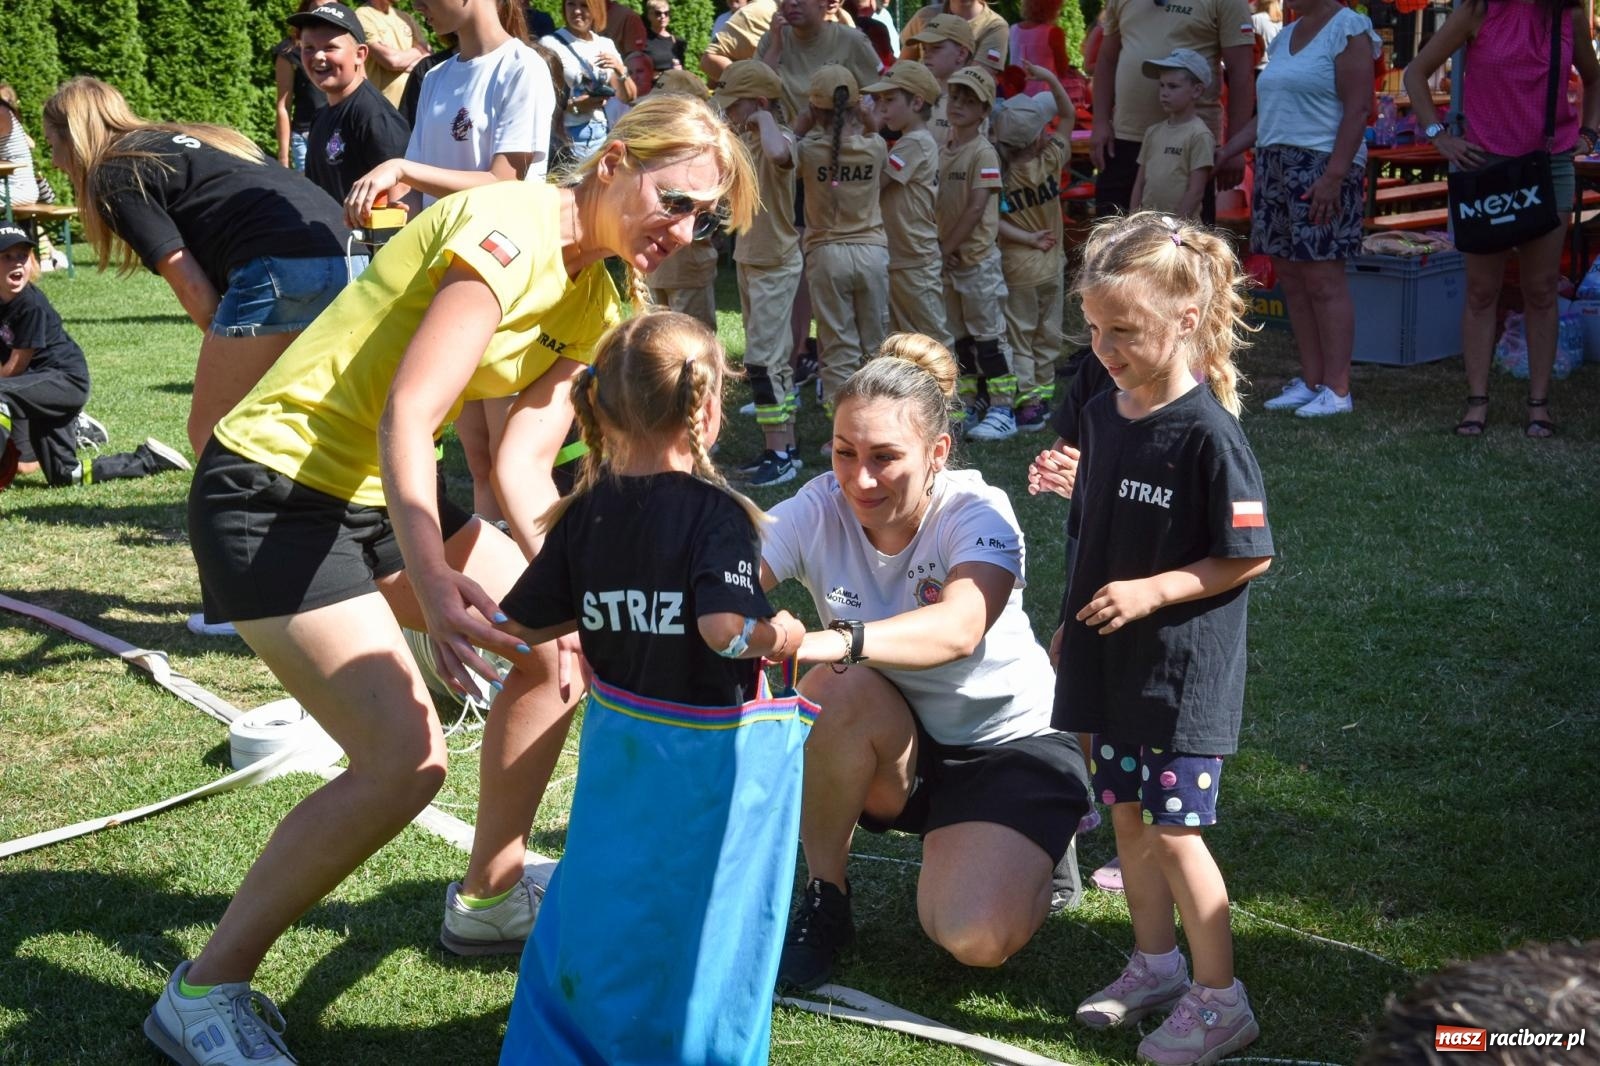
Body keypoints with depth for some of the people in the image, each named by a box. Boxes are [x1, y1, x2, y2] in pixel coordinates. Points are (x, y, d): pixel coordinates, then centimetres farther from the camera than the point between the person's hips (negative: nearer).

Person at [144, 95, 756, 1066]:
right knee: (406, 759, -18)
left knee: (557, 640, 11)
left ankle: (489, 900, 26)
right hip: (274, 493, -10)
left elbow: (525, 461, 0)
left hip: (383, 495, 10)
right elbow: (407, 415, -30)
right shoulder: (514, 226, -21)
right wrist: (430, 578, -43)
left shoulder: (593, 300, 8)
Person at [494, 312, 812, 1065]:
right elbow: (728, 628, -29)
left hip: (619, 743, 5)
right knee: (703, 918, 11)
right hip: (713, 751, -5)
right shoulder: (715, 512, -17)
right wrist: (799, 636, -13)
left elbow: (521, 625, 5)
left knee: (601, 905, 18)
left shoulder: (586, 511, -1)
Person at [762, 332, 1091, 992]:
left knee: (975, 940, -25)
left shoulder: (978, 513, -24)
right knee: (837, 691, -32)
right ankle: (824, 900, -9)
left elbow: (959, 629, -44)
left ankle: (1036, 848, 12)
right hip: (894, 746, 3)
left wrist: (837, 641, -63)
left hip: (1009, 742, -3)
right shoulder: (818, 512, -16)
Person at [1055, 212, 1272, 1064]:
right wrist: (1074, 622, 17)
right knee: (1126, 813, 16)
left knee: (1174, 828, -2)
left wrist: (1151, 591, -21)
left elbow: (1251, 556, -15)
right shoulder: (1103, 415, 4)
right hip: (1114, 658, 7)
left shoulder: (1207, 432, -19)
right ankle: (1155, 962, 33)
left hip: (1183, 666, -7)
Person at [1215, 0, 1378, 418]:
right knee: (1291, 278, 7)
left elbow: (1357, 110, -13)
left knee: (1323, 280, -9)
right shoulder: (1286, 36, 18)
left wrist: (1335, 175, -20)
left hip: (1322, 167, -8)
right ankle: (1311, 381, 12)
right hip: (1275, 165, 8)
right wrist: (1224, 154, 17)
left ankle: (1337, 389, -5)